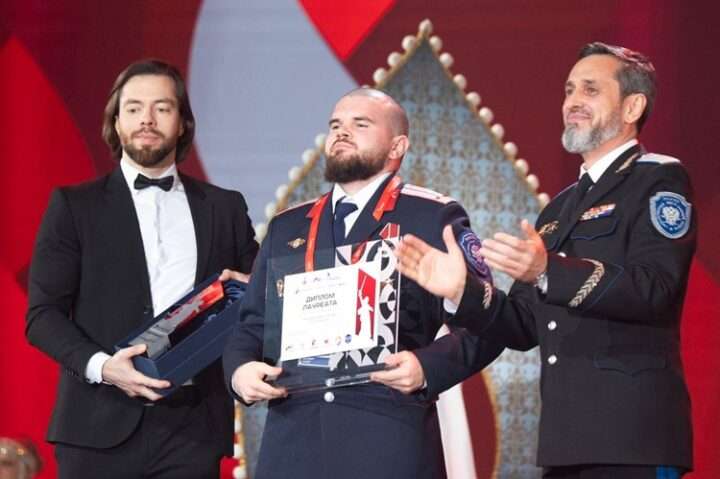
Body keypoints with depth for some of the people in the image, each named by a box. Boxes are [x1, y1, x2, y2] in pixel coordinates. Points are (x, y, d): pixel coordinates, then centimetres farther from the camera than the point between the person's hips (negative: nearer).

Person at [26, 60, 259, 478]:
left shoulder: (225, 208, 15)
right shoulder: (75, 206, 8)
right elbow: (43, 313, 1)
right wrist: (100, 365, -16)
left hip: (193, 426, 2)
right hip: (103, 426, -1)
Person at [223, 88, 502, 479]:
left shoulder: (434, 218, 6)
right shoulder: (287, 227, 20)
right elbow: (252, 325, 20)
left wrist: (426, 367, -17)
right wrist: (239, 369, -1)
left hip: (389, 445, -4)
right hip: (292, 442, 4)